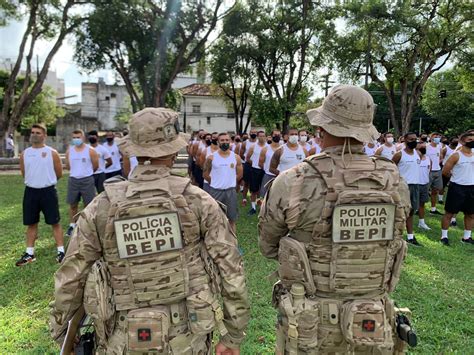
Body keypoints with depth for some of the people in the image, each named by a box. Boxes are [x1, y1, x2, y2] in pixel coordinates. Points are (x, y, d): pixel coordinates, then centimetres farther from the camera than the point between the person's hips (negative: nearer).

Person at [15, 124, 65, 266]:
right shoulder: (24, 154, 5)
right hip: (30, 191, 4)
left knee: (55, 222, 1)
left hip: (48, 191, -4)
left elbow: (59, 174, 1)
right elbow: (24, 174, 18)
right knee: (31, 223, 11)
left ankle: (61, 251, 9)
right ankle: (30, 253, 22)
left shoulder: (52, 153, -5)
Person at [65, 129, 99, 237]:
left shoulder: (90, 150, -7)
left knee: (88, 205, 3)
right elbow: (68, 166, 15)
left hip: (87, 180, -3)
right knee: (72, 204, 11)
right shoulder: (69, 150, 4)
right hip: (73, 180, 3)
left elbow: (95, 166, 1)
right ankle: (72, 225, 24)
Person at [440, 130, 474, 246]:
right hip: (457, 187, -6)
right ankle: (444, 236, 10)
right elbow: (445, 171, -10)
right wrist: (456, 176, 3)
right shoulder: (456, 155, -10)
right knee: (449, 213, 0)